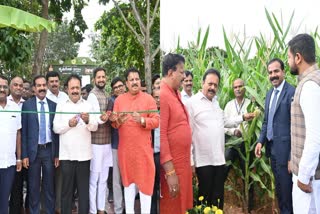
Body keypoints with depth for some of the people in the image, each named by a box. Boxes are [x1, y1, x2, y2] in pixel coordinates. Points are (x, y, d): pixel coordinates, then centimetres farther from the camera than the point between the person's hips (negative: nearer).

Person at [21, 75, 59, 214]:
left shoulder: (53, 105, 4)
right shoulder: (27, 105, -1)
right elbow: (23, 131, -2)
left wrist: (57, 154, 3)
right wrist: (24, 154, -7)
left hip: (49, 150, 1)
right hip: (33, 150, -1)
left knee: (49, 186, 10)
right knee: (34, 186, 9)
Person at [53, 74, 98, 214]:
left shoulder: (88, 105, 5)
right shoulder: (61, 105, 5)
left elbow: (95, 127, -2)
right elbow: (56, 128, 0)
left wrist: (88, 121, -22)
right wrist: (68, 124, -16)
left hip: (84, 154, 0)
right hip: (66, 154, 0)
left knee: (84, 189, 7)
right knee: (67, 189, 8)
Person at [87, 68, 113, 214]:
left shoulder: (106, 95, 14)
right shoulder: (92, 95, -11)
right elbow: (94, 118, -21)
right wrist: (101, 119, -40)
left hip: (107, 141, 8)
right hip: (96, 142, -8)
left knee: (103, 178, 14)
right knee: (94, 178, -1)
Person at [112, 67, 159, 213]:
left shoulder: (148, 98, -1)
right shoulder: (119, 99, 7)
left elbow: (156, 121, -6)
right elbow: (114, 123, 6)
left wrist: (142, 120, -23)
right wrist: (118, 121, -16)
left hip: (143, 147, -2)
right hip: (125, 148, 3)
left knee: (144, 180, 0)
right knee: (128, 179, 13)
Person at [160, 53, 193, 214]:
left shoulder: (176, 93, 11)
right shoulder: (162, 95, -18)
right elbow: (160, 135, -23)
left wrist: (188, 161, 17)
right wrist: (170, 171, -23)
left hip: (182, 162, 9)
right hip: (170, 164, -9)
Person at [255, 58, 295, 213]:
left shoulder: (291, 92, -15)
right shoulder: (269, 93, 12)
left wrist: (292, 157, -18)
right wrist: (261, 141, 6)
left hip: (284, 149, -8)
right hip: (272, 148, 8)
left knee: (286, 188, 3)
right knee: (279, 187, 19)